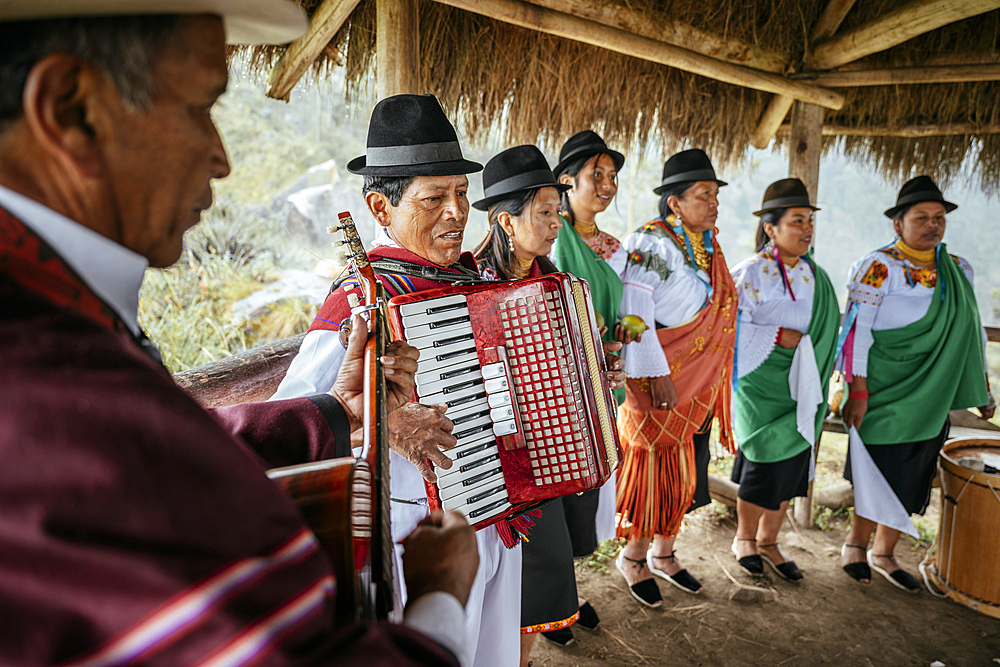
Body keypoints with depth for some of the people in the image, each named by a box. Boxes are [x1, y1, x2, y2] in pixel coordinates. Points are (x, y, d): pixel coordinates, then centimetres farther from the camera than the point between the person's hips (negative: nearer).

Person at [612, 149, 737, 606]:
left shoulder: (708, 247, 14)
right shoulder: (651, 243, -12)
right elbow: (635, 309, -21)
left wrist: (715, 381, 17)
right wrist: (656, 373, -25)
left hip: (699, 385, 8)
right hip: (660, 382, -8)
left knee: (683, 472, 15)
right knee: (656, 469, 0)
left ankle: (664, 555, 31)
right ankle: (633, 557, 19)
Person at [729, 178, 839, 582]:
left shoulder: (815, 276, 10)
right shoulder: (751, 273, -8)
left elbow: (828, 330, 16)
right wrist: (777, 336, -18)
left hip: (801, 388, 6)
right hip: (761, 384, -5)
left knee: (792, 465, 8)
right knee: (765, 462, -4)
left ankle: (767, 542, 24)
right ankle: (744, 538, 20)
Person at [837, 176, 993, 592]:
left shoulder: (958, 271, 10)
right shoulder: (878, 267, -9)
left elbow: (970, 331, 17)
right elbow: (857, 330, -13)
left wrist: (981, 388, 14)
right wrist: (857, 391, -18)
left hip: (932, 399, 6)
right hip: (885, 394, -6)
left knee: (910, 482, 11)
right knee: (880, 474, 1)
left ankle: (883, 554, 28)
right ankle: (856, 543, 24)